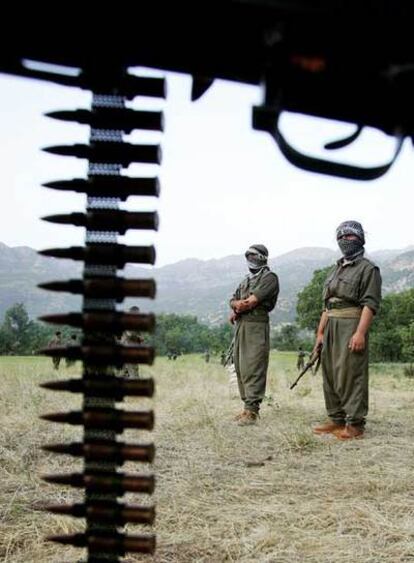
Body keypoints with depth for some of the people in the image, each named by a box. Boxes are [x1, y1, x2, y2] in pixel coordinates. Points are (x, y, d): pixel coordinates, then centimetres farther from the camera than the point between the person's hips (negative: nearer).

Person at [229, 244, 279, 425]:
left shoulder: (269, 277, -3)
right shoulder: (246, 280, 24)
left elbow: (253, 300, -13)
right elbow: (233, 300, 13)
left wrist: (236, 311, 1)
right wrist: (238, 304, -10)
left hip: (256, 326, -9)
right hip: (240, 327, 9)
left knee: (253, 369, -12)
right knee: (241, 368, 9)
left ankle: (252, 410, -15)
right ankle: (247, 405, 15)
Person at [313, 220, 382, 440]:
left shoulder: (367, 268, -2)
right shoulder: (336, 270, 23)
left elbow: (370, 304, -12)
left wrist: (360, 333, -22)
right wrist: (320, 333, 16)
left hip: (351, 325, -8)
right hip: (331, 326, 8)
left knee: (351, 376, -9)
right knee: (330, 374, 9)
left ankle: (355, 424, -5)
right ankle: (336, 419, 18)